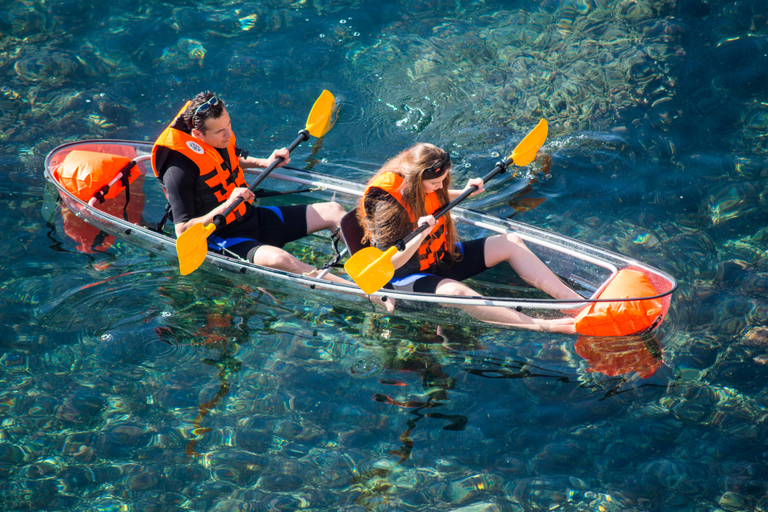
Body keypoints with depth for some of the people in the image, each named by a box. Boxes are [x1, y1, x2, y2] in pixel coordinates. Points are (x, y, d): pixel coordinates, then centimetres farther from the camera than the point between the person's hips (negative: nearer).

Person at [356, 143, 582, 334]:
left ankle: (573, 299, -13)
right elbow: (387, 263, -30)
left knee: (511, 243, -3)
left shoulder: (426, 186, -5)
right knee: (456, 292, -39)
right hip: (408, 277, -9)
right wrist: (420, 237, -43)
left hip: (441, 258, 9)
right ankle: (543, 327, -52)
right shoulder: (387, 204, -28)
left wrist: (464, 193, 7)